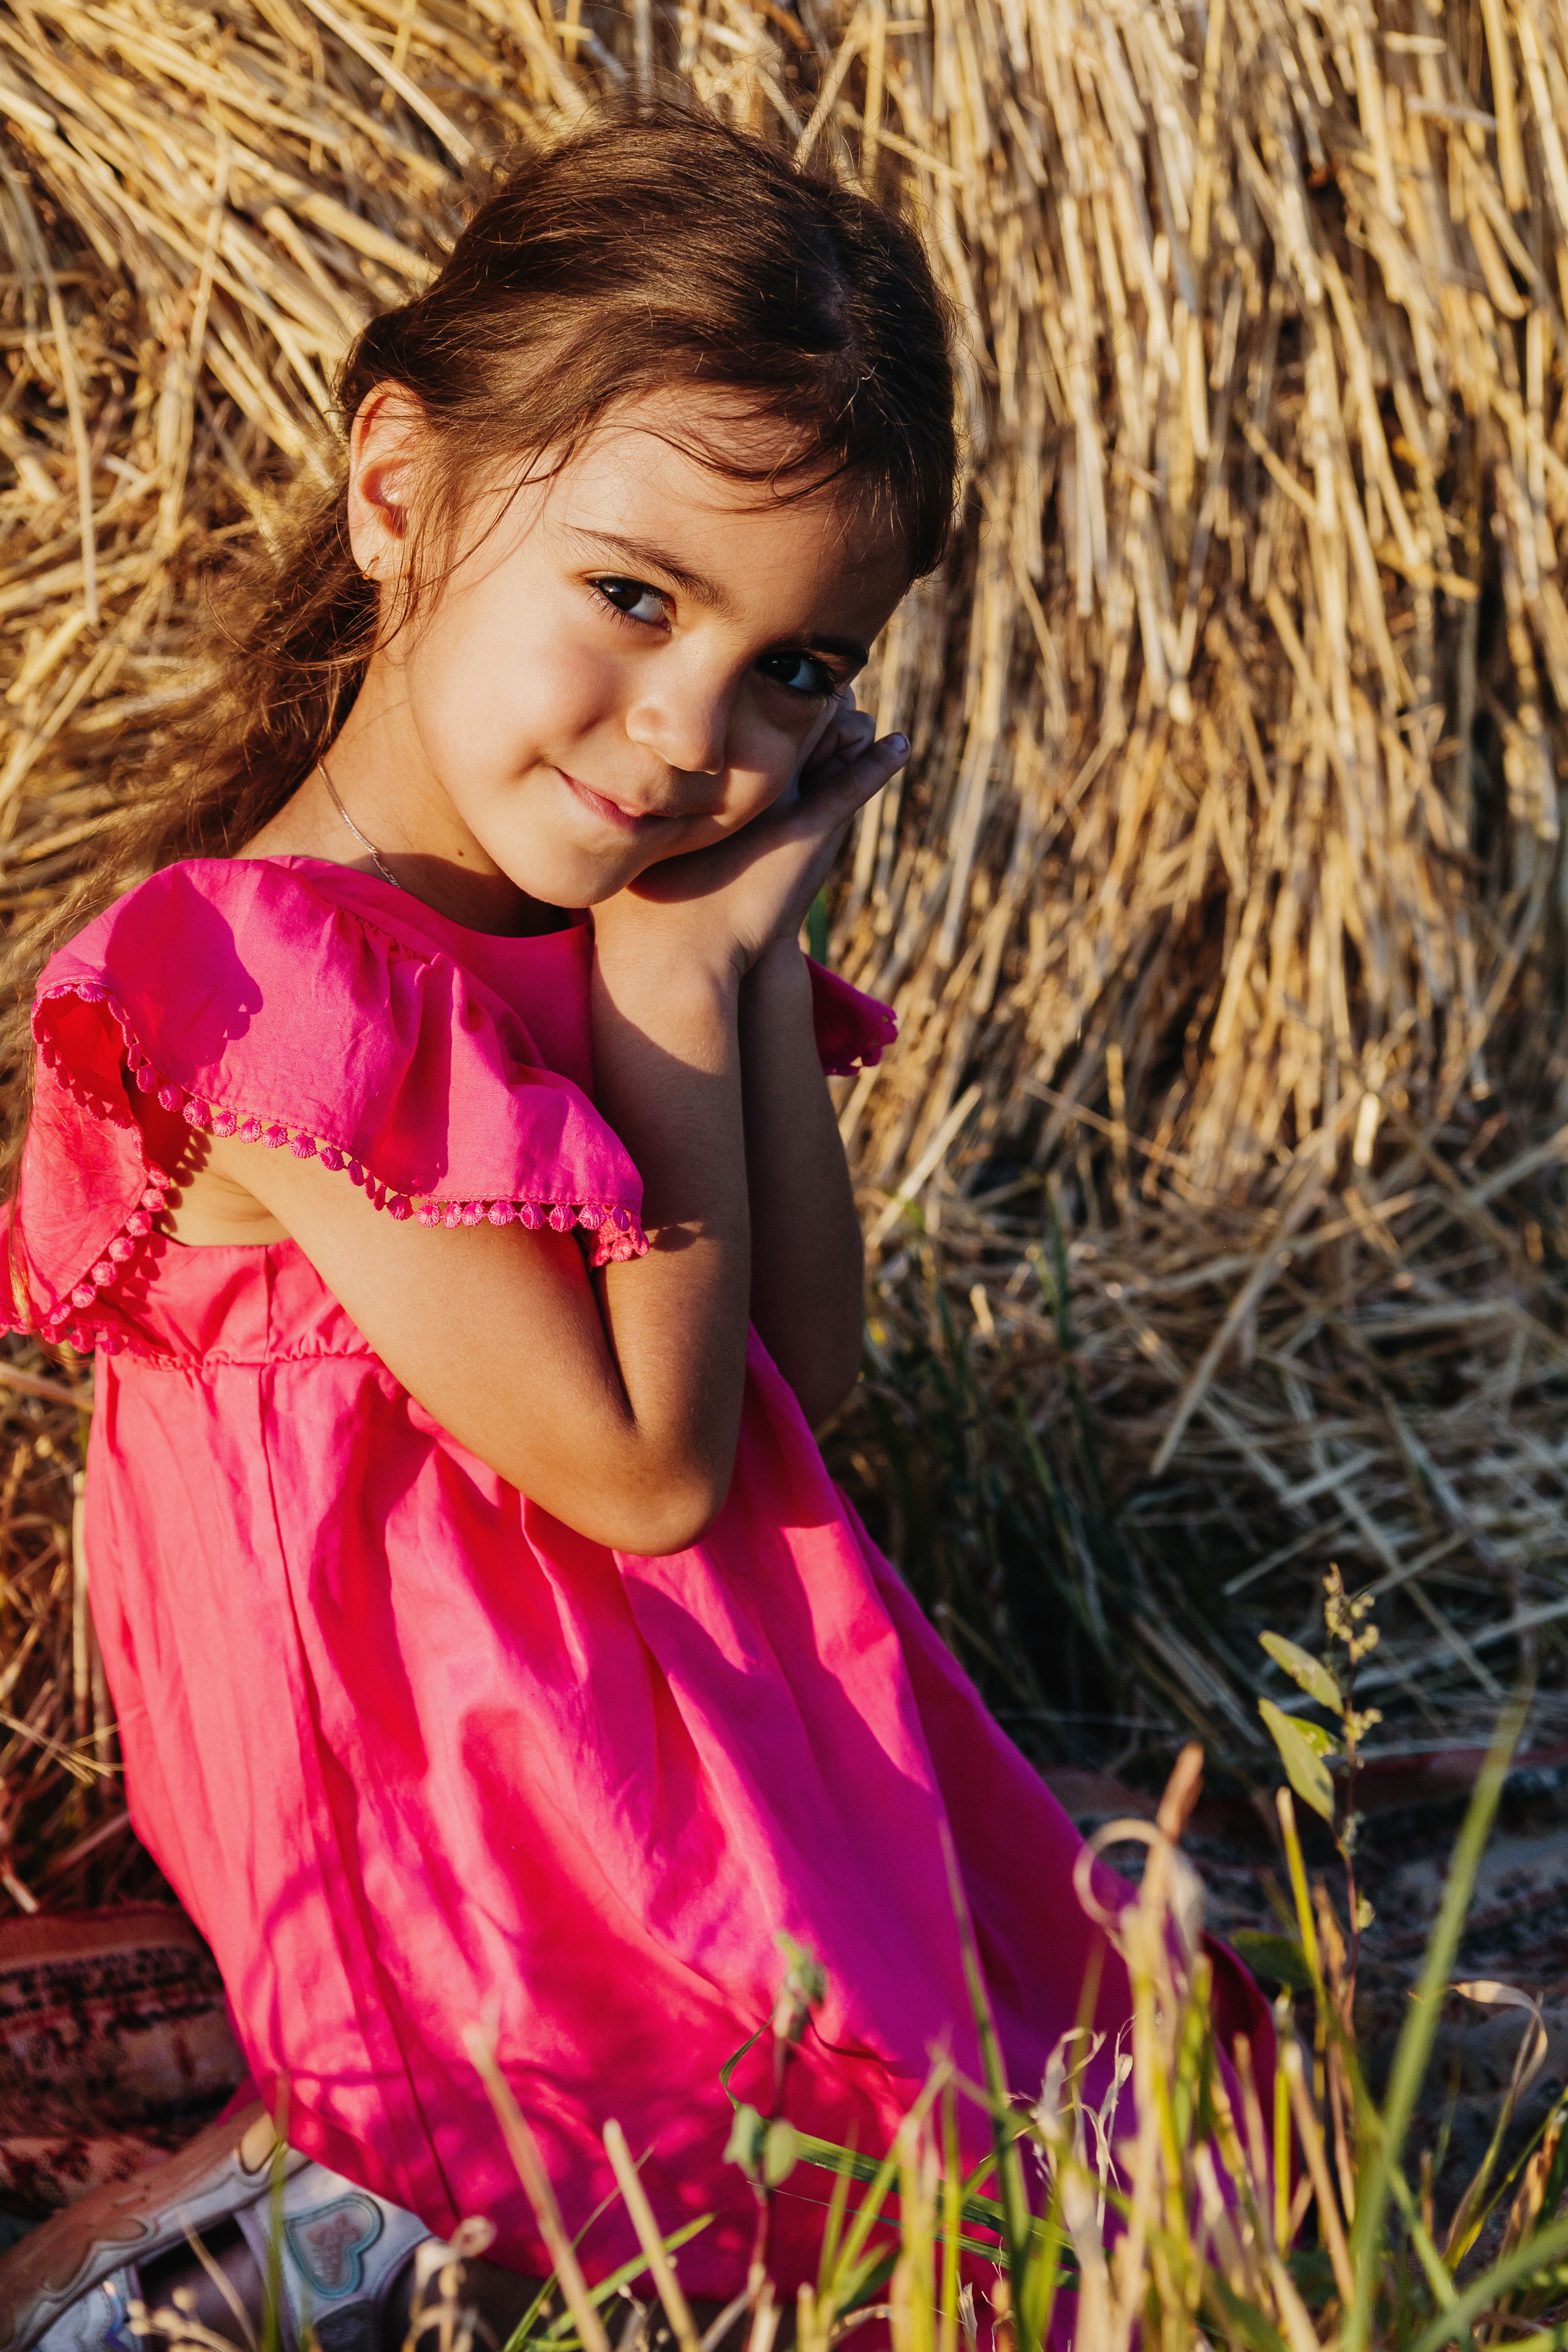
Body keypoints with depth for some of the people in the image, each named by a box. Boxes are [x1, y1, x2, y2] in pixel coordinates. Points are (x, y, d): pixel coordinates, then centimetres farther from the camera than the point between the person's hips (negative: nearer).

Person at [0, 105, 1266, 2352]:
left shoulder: (616, 921, 4)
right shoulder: (290, 983, -22)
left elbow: (805, 1373, 2)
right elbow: (644, 1466, -20)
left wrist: (749, 953, -6)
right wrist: (678, 985, -16)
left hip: (714, 1726, 9)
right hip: (478, 1809, -8)